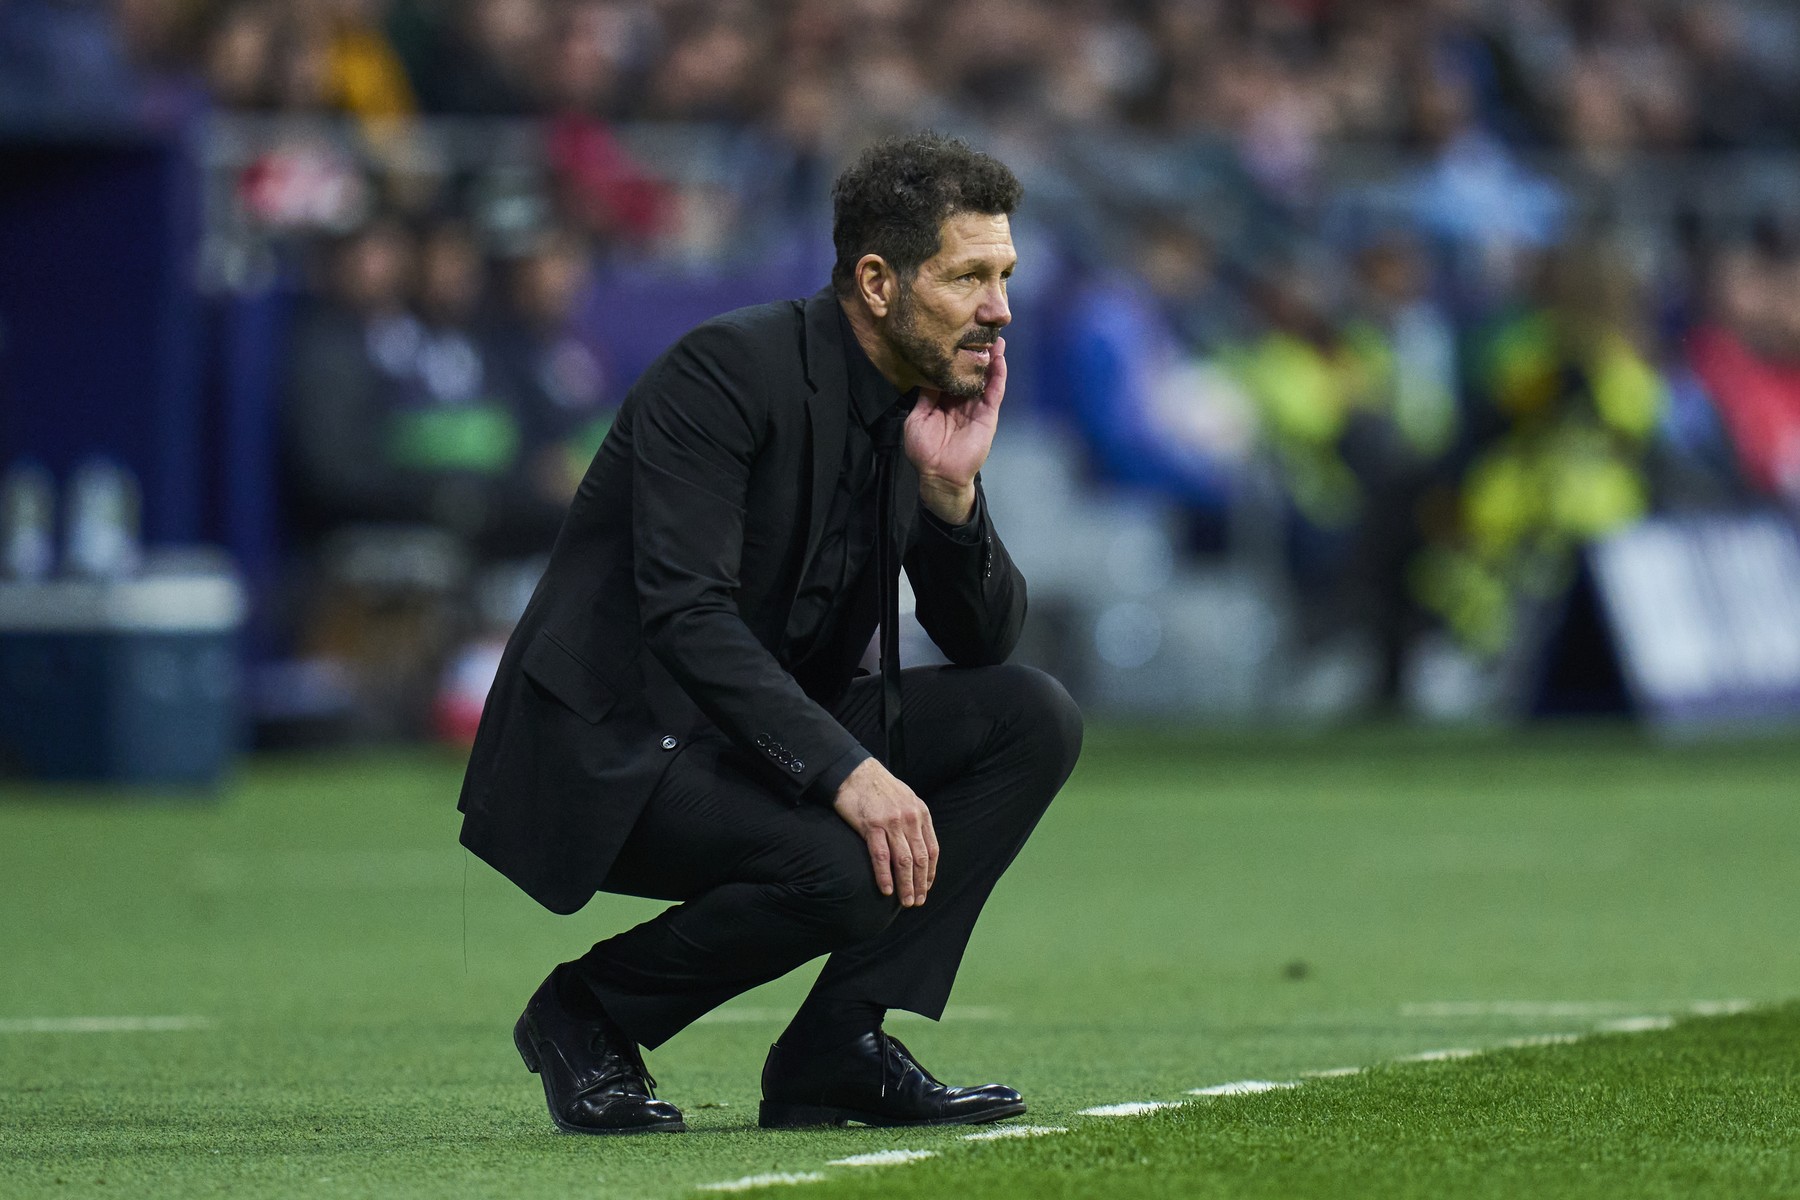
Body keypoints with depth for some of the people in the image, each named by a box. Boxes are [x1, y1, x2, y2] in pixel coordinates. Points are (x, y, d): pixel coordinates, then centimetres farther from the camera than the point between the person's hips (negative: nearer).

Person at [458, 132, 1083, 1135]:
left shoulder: (928, 405, 5)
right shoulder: (728, 373, -18)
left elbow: (986, 640, 6)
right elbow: (684, 613, -27)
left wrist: (950, 489, -13)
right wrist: (846, 769, -35)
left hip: (765, 736, 9)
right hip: (609, 754, -9)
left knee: (1036, 719, -7)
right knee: (850, 871, -31)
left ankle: (837, 1047, -5)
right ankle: (589, 1012, -5)